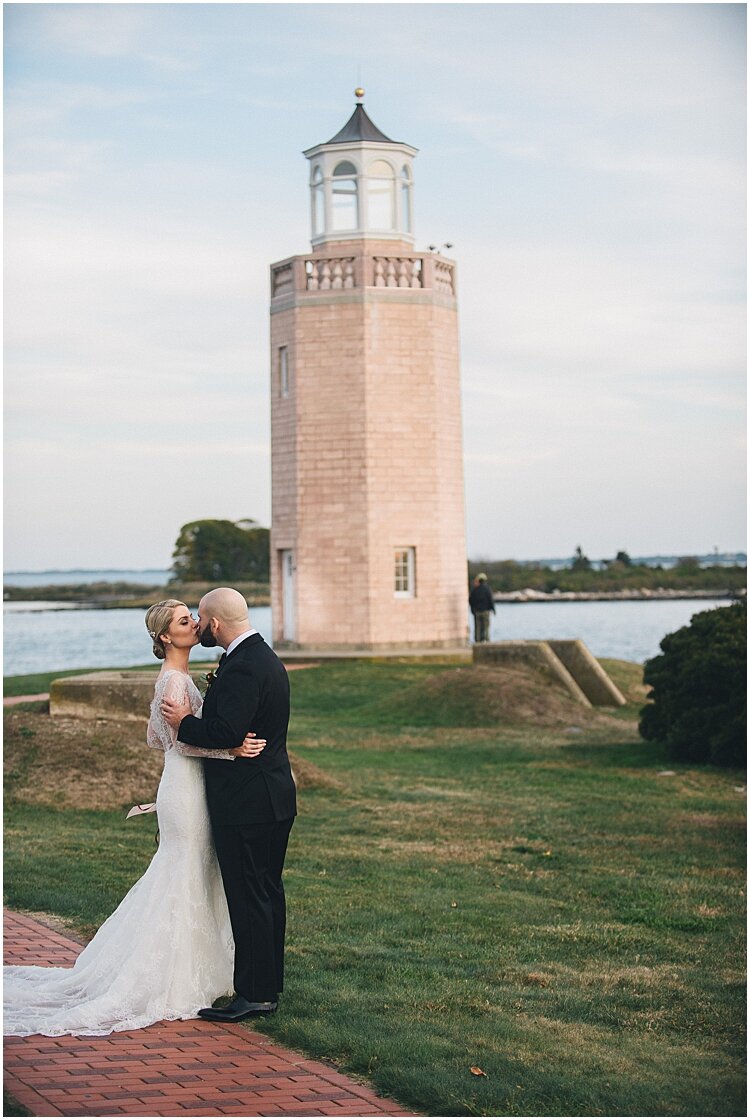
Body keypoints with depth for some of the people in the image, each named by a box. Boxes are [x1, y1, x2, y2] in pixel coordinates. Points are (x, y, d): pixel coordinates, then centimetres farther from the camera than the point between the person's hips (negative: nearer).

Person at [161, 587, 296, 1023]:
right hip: (275, 797, 11)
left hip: (246, 805, -11)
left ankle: (256, 994, 0)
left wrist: (184, 722, -12)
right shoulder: (267, 659, 14)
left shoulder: (242, 668, -20)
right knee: (268, 892, 16)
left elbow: (226, 732, -27)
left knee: (249, 898, -5)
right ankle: (270, 982, 25)